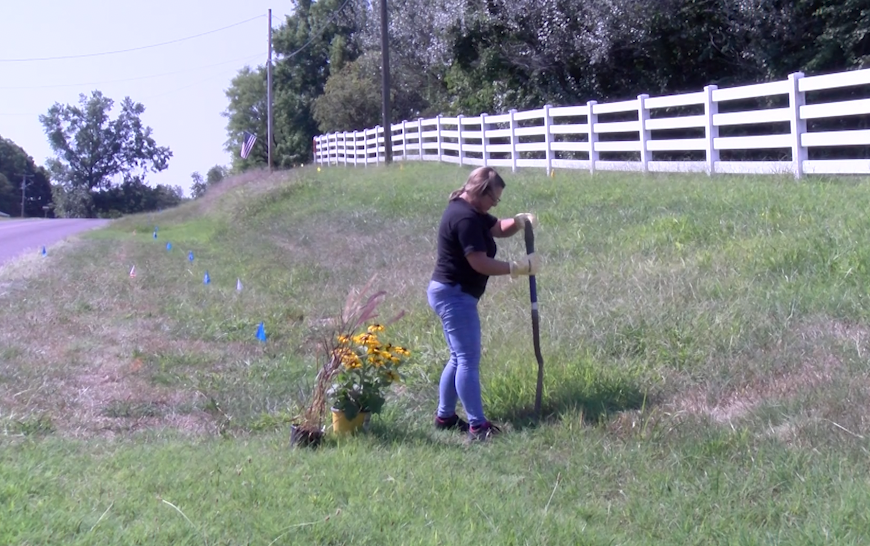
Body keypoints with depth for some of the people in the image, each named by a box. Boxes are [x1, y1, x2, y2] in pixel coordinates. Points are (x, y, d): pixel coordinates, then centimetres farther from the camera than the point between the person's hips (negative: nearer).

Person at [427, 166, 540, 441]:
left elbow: (498, 228, 22)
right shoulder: (465, 218, -21)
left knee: (460, 357, 17)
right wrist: (520, 267, -18)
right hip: (454, 294, -11)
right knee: (469, 359, -10)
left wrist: (520, 221, 0)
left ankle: (444, 416, 24)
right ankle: (477, 426, -9)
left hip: (450, 292, 11)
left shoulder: (469, 210, 12)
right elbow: (480, 263, -24)